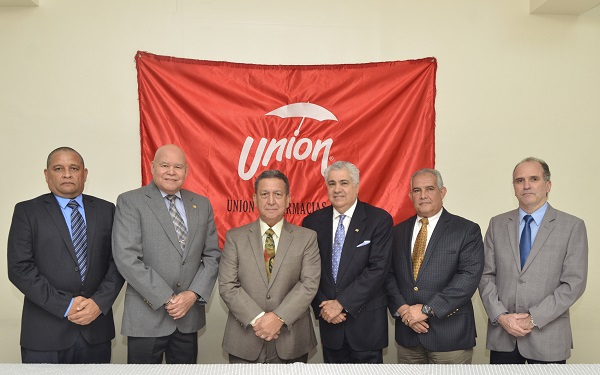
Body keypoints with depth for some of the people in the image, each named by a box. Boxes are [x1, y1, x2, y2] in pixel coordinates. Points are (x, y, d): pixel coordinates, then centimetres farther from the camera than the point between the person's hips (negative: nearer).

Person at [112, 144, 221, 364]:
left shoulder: (202, 205, 8)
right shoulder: (130, 202, -5)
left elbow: (212, 255, 7)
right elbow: (126, 258, -13)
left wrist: (194, 294, -8)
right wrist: (166, 298, -15)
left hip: (190, 315, 4)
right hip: (147, 316, -3)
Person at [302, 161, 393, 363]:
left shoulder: (379, 219, -7)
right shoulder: (312, 222, 2)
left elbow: (378, 268, -14)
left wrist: (341, 303, -16)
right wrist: (322, 307, -8)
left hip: (367, 322, -2)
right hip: (329, 323, 3)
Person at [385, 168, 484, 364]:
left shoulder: (467, 230, -4)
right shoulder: (398, 231, 10)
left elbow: (469, 276, -13)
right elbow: (389, 274, 7)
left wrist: (427, 309, -16)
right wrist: (401, 308, -10)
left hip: (450, 335, -3)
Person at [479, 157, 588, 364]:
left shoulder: (572, 226, -2)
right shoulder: (497, 224, 5)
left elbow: (574, 283, -7)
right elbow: (486, 275, 3)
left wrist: (534, 319, -12)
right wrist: (501, 316, -9)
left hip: (547, 336, -2)